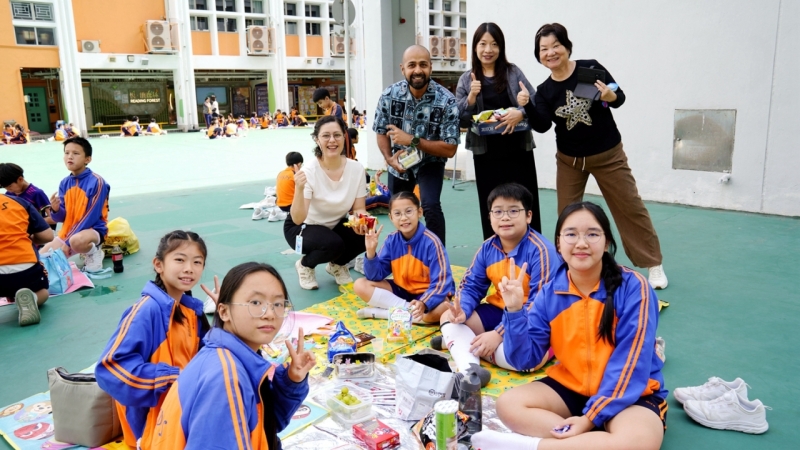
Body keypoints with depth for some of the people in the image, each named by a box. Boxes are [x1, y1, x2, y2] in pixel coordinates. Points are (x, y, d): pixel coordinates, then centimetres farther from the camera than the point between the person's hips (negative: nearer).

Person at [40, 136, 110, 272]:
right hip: (68, 232, 7)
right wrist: (56, 209, -21)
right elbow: (62, 217, 4)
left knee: (76, 241, -38)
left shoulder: (97, 182, -16)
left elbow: (91, 217, -18)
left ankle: (93, 253, -5)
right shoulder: (64, 183, 3)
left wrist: (68, 241, -19)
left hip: (93, 229, -7)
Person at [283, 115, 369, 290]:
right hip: (303, 227, -4)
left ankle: (337, 265, 9)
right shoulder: (309, 171, -26)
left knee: (365, 236, -24)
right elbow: (298, 219, -31)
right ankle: (305, 265, 3)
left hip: (336, 224, 4)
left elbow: (358, 208, -7)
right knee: (333, 244, -33)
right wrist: (299, 189, -48)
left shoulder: (356, 168, -16)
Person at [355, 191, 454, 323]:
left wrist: (423, 304, -40)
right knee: (360, 285, -11)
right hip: (400, 290, 4)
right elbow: (376, 276, -6)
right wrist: (371, 252, -23)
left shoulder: (431, 242, -20)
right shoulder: (391, 240, -7)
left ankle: (383, 312, -25)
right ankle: (407, 309, -18)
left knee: (445, 308, -36)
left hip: (426, 293, -4)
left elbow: (441, 282, -24)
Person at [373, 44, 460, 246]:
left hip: (430, 162, -3)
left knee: (430, 206, -26)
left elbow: (450, 149, -24)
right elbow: (381, 132, -2)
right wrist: (389, 158, -20)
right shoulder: (389, 95, -16)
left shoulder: (446, 101, -25)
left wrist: (412, 140, -31)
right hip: (399, 163, 4)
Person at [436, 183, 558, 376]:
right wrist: (461, 310, -21)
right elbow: (471, 285, 3)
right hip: (498, 311, 6)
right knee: (448, 317, -8)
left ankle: (459, 341, -19)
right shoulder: (488, 248, -2)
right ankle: (469, 369, -32)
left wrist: (499, 334, -31)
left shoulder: (541, 251, -21)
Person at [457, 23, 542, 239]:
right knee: (492, 211, 5)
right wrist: (471, 97, -14)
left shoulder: (513, 72, 5)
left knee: (526, 208, 2)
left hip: (519, 151, 0)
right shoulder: (466, 80, 6)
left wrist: (521, 113, -20)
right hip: (486, 155, 0)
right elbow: (461, 121, 2)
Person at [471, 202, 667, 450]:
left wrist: (591, 416, -22)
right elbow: (525, 358, -7)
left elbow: (631, 364, -18)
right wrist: (515, 310, -22)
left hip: (630, 394, -3)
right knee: (508, 404, -17)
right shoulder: (551, 292, -6)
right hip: (570, 386, 3)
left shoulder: (633, 287, -17)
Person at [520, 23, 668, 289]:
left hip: (608, 155, -2)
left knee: (630, 208, 3)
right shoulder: (544, 90, -5)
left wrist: (610, 96, -27)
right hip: (569, 160, 2)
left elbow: (620, 97, -5)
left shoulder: (591, 68, -11)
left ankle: (653, 264, 17)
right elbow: (542, 126, -15)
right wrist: (527, 106, -31)